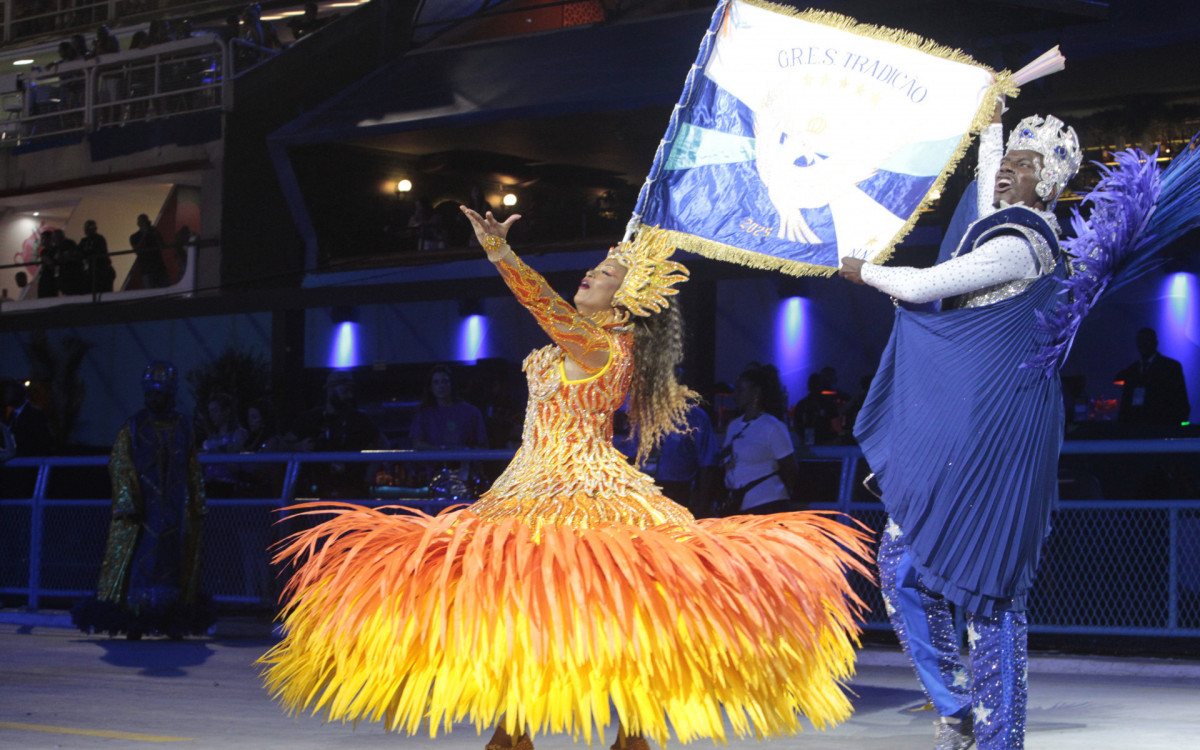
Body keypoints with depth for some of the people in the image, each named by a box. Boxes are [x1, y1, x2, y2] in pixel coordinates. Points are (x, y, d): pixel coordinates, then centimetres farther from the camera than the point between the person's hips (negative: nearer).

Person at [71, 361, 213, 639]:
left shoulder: (182, 427, 10)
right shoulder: (133, 428, 1)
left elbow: (193, 470, 13)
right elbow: (120, 467, -3)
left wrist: (198, 508, 9)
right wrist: (127, 505, -13)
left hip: (176, 510, 3)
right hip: (142, 509, -3)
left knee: (174, 562, 3)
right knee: (138, 563, -8)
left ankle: (172, 622, 7)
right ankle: (133, 624, -6)